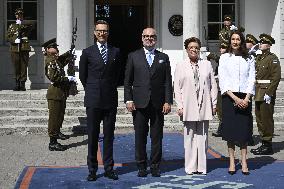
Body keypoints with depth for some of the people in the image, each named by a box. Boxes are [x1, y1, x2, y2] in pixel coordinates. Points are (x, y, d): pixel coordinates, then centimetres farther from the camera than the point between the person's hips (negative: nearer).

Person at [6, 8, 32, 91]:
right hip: (15, 49, 1)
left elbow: (30, 26, -12)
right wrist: (14, 40, -10)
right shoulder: (12, 26, 16)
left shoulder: (26, 25, 12)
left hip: (24, 49, -1)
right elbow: (8, 37, 7)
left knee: (24, 67, -3)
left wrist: (21, 24, -16)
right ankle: (17, 84, 10)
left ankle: (23, 84, 1)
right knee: (16, 67, 2)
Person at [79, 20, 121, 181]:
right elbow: (82, 75, 11)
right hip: (93, 100, -1)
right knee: (93, 136, 4)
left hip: (111, 100, 1)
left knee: (109, 136, 7)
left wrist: (111, 88, 13)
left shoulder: (116, 52, 8)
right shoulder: (87, 52, 3)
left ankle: (109, 168, 14)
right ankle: (92, 170, 11)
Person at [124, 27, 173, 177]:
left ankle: (155, 166, 15)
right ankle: (141, 166, 14)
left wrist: (168, 101, -2)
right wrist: (128, 100, -4)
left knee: (157, 137, 5)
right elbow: (127, 81, 6)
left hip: (158, 103, 1)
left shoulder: (163, 58, 11)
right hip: (139, 103, -1)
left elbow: (168, 82, 7)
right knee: (140, 136, 4)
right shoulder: (133, 56, 8)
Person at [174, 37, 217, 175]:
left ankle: (202, 167, 12)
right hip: (188, 108, -1)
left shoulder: (207, 65, 10)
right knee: (189, 137, 2)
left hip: (204, 107, 1)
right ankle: (190, 167, 10)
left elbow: (213, 85, 9)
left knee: (202, 137, 5)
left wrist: (214, 104, 4)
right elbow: (177, 88, 3)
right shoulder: (180, 67, 5)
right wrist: (180, 106, -4)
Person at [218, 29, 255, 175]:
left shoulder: (249, 59, 7)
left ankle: (244, 161, 8)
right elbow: (222, 81, -3)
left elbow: (251, 79, 3)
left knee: (244, 128, 1)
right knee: (230, 128, 1)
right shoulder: (224, 58, 3)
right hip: (229, 97, -1)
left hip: (244, 98, 1)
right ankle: (232, 161, 9)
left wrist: (246, 98, -10)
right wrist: (235, 98, -12)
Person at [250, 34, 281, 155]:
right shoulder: (259, 58, 15)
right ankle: (264, 144, 20)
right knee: (260, 119, 12)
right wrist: (255, 92, 13)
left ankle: (268, 146, 3)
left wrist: (269, 93, -20)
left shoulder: (273, 58, -9)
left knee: (266, 119, -4)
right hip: (258, 93, 8)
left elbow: (276, 77, -16)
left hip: (267, 92, -8)